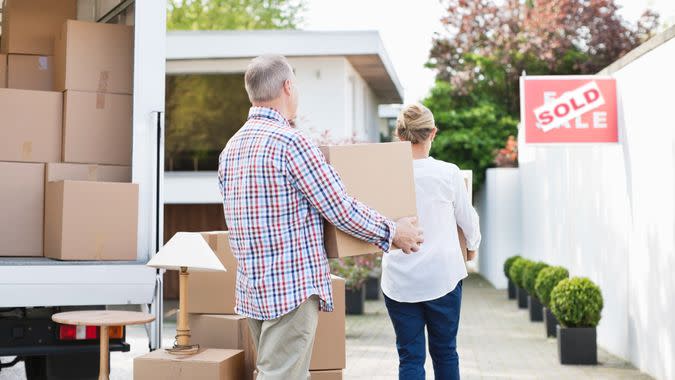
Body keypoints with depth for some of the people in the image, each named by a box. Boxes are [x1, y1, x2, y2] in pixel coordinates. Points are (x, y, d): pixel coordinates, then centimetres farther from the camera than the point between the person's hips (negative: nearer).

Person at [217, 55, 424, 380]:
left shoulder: (230, 149, 10)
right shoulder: (290, 141, -15)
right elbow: (341, 210, -13)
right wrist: (392, 232, 2)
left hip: (252, 289, 8)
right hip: (293, 288, -8)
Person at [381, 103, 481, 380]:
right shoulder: (448, 173, -8)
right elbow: (468, 221, 7)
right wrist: (472, 246, 28)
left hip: (399, 281, 0)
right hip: (442, 277, 0)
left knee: (410, 357, 7)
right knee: (445, 352, 16)